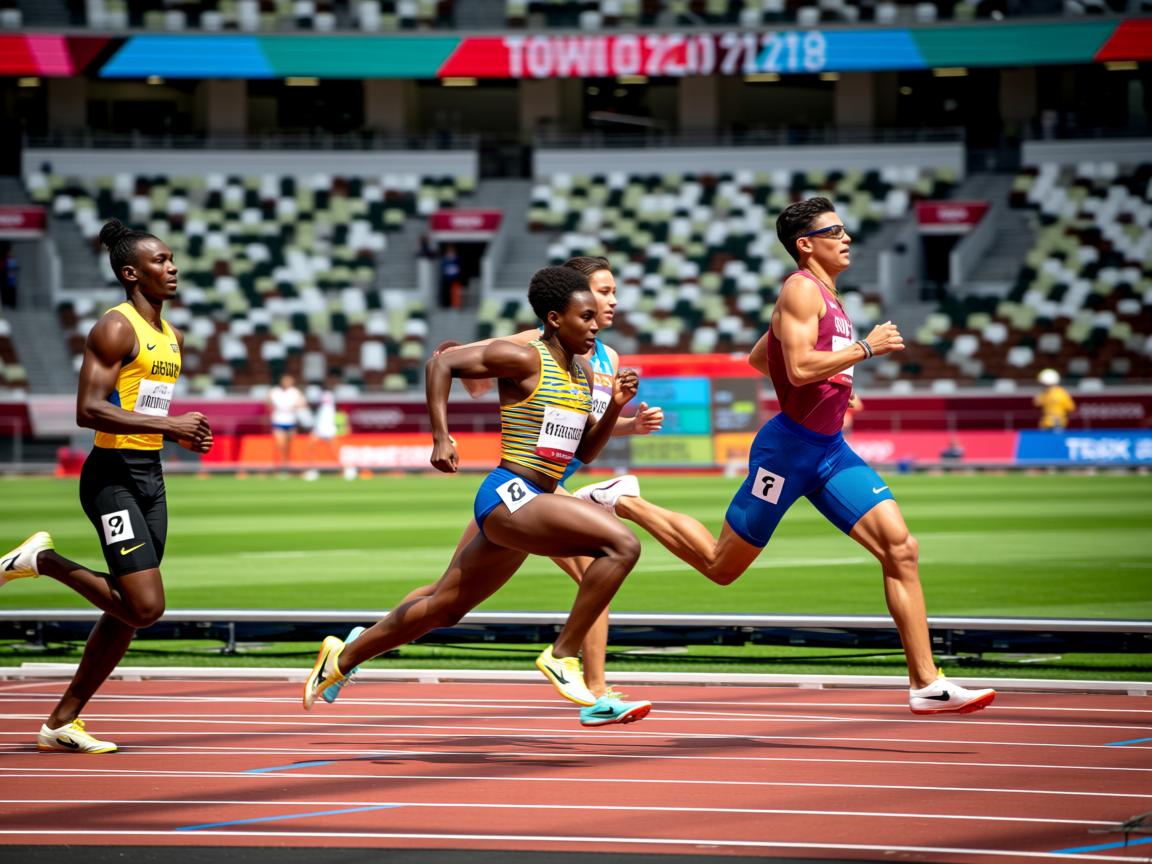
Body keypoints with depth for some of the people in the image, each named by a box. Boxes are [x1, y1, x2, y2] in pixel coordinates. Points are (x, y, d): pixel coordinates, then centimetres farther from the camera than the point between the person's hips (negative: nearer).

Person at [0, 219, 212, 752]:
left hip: (150, 477, 9)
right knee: (145, 606, -17)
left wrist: (181, 436, 7)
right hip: (114, 475, -9)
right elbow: (89, 411, -20)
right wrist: (169, 425, -23)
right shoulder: (115, 329, -12)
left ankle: (62, 722, 16)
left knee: (128, 614, 8)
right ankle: (44, 560, 2)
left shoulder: (172, 337, 16)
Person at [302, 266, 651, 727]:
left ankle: (343, 657, 33)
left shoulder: (583, 372, 14)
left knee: (444, 607, 18)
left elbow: (585, 451, 19)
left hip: (530, 504, 9)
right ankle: (562, 655, -16)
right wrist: (441, 438, -15)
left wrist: (615, 406, 3)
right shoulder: (523, 359, -10)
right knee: (622, 545, -24)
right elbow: (442, 362, -9)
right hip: (509, 496, -9)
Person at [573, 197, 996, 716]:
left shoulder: (824, 297, 19)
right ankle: (620, 503, 22)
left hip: (829, 450, 9)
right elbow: (799, 366, -25)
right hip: (789, 449, -9)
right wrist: (866, 348, -18)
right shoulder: (801, 290, -11)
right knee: (721, 567, 3)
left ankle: (926, 684, -8)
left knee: (901, 548, -7)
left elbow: (757, 358, 29)